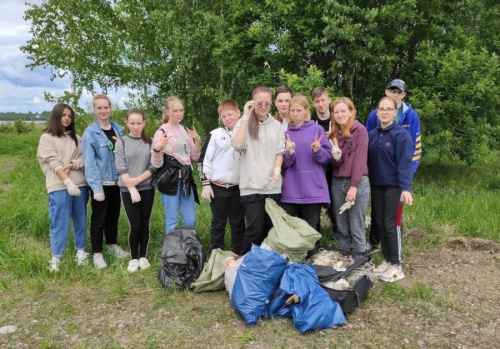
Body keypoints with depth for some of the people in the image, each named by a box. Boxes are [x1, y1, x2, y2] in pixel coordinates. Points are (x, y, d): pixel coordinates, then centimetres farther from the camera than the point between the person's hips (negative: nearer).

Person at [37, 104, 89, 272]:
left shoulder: (76, 138, 15)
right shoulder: (47, 138, 2)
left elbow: (84, 158, 6)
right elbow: (53, 162, -9)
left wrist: (71, 165, -15)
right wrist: (68, 182, -19)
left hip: (80, 184, 4)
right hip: (59, 187, -4)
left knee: (80, 220, 11)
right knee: (60, 223, -3)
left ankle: (81, 251, 24)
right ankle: (56, 258, 7)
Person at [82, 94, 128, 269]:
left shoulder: (119, 130, 6)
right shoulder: (90, 133, -9)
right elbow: (89, 162, -12)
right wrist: (97, 187, -17)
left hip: (117, 181, 5)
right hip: (101, 183, -5)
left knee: (113, 215, 18)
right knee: (98, 219, 4)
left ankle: (113, 245, 35)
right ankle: (97, 253, 17)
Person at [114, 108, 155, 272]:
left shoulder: (149, 142, 5)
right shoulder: (121, 142, 0)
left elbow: (153, 166, -1)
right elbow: (121, 168, -8)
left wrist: (137, 180, -14)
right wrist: (132, 189, -16)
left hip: (147, 188, 2)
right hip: (128, 190, -2)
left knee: (145, 224, 7)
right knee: (135, 225, -3)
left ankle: (143, 256, 22)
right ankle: (133, 258, 15)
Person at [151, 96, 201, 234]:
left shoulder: (185, 130, 10)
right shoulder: (162, 132, -7)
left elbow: (194, 158, 15)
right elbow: (156, 164, -8)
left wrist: (197, 141, 0)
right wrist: (157, 149, -27)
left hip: (186, 179, 5)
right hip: (170, 180, -5)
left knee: (191, 221, 8)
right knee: (172, 223, 0)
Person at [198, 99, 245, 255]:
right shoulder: (215, 135, 1)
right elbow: (204, 159, -1)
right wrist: (205, 184, -6)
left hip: (238, 188, 1)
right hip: (218, 187, -1)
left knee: (238, 223, 10)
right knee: (218, 223, 9)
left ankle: (239, 255, 22)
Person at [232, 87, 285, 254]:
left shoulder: (276, 125, 13)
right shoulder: (244, 123, 4)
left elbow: (280, 151, 10)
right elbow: (238, 145, -14)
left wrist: (277, 168, -11)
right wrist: (246, 117, -11)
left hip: (273, 185, 3)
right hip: (252, 185, -3)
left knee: (270, 228, 8)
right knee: (255, 229, -8)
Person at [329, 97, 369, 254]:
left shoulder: (359, 130, -4)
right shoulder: (334, 133, 13)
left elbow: (360, 159, -10)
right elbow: (335, 164, 11)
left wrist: (354, 186, -15)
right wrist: (336, 157, -12)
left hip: (358, 182, -5)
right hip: (337, 183, 5)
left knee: (356, 228, -2)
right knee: (342, 228, 10)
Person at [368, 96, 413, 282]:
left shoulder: (401, 134, -10)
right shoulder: (372, 135, 8)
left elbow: (405, 162, -16)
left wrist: (405, 188, -25)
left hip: (393, 186, -6)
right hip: (376, 186, 6)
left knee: (391, 224, -3)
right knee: (380, 223, 11)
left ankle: (396, 265, 10)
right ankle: (386, 260, 25)